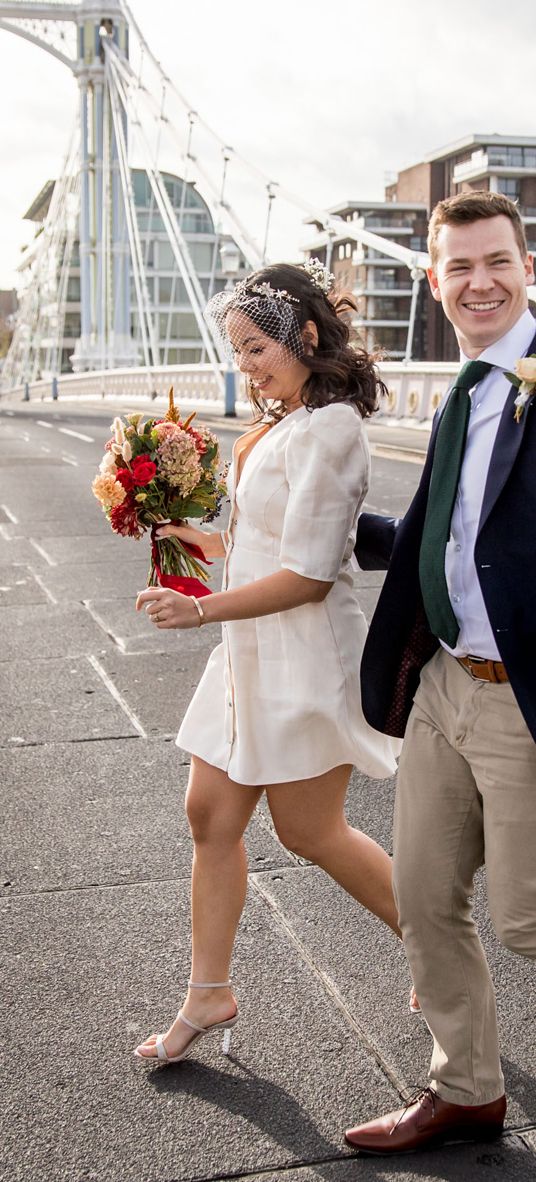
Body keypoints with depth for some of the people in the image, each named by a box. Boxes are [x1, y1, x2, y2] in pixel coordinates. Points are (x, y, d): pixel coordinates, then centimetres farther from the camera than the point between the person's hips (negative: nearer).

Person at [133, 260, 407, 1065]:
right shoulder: (283, 424, 11)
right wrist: (194, 537, 6)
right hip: (255, 656, 9)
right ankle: (208, 996, 23)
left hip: (304, 658, -9)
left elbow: (306, 576, -22)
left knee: (309, 831, 6)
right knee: (211, 815, 10)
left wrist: (201, 610, -18)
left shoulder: (327, 430, -19)